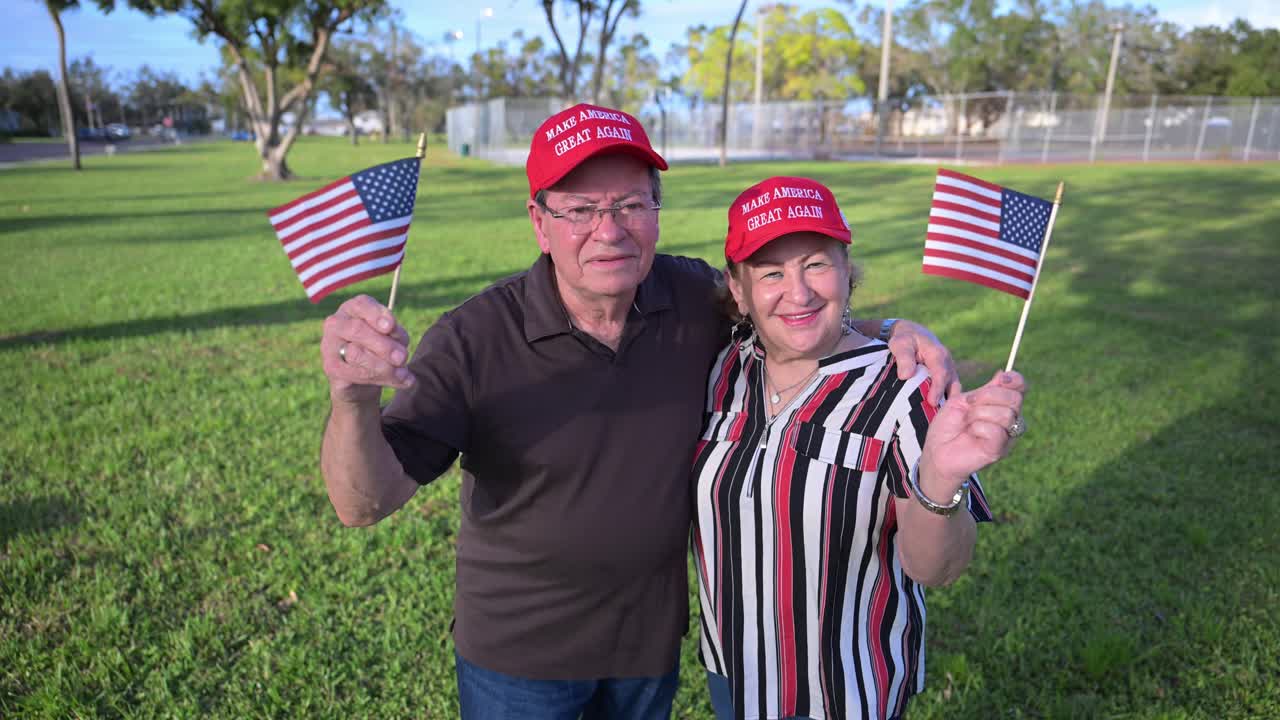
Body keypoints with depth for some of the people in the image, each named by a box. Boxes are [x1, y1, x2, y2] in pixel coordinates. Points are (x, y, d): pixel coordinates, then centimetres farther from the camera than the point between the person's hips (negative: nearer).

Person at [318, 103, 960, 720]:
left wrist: (891, 331, -14)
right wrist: (353, 398, -46)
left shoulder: (699, 298, -13)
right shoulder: (474, 340, -24)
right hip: (517, 655, -2)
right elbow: (365, 503, -25)